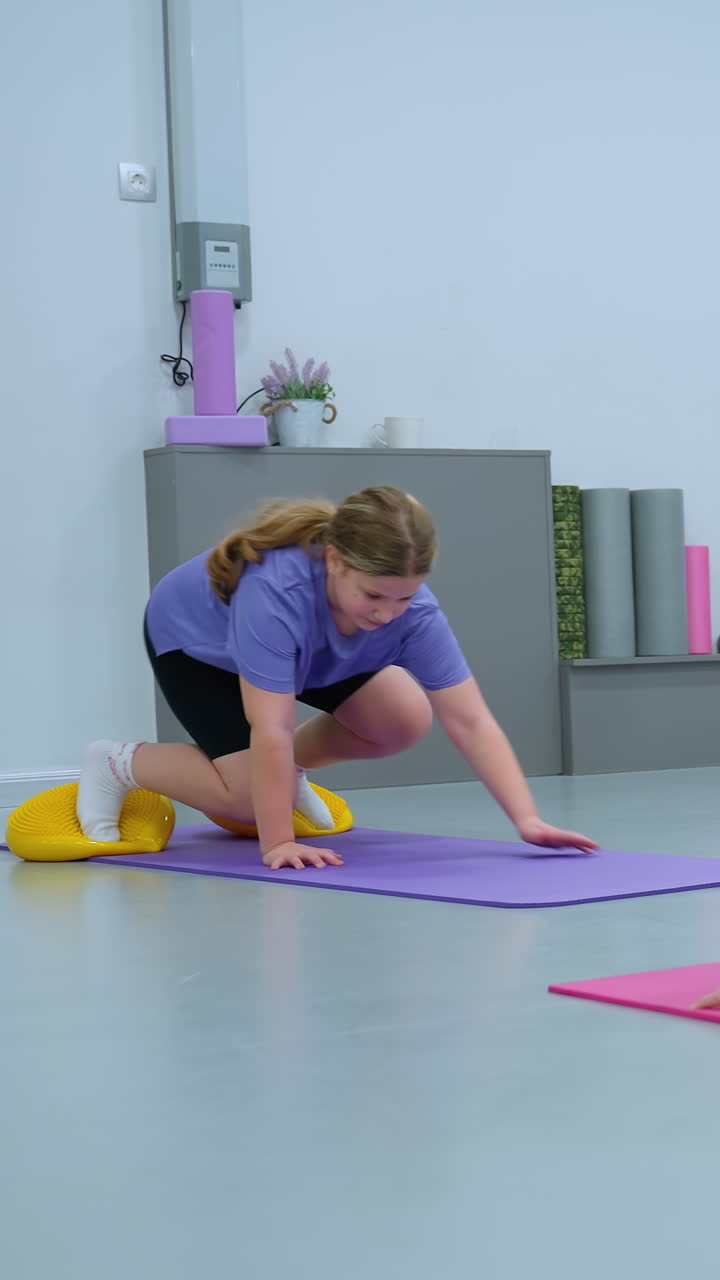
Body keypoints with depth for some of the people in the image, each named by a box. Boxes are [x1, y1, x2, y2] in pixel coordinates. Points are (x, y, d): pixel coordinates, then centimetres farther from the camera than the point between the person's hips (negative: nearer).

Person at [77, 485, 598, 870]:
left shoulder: (413, 610, -32)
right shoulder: (276, 592, -46)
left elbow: (471, 722, -33)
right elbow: (271, 730, -45)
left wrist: (527, 819, -42)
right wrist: (277, 845, -44)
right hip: (194, 640, -5)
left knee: (405, 721, -9)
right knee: (248, 796, -18)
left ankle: (287, 770, 16)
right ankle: (120, 764, 4)